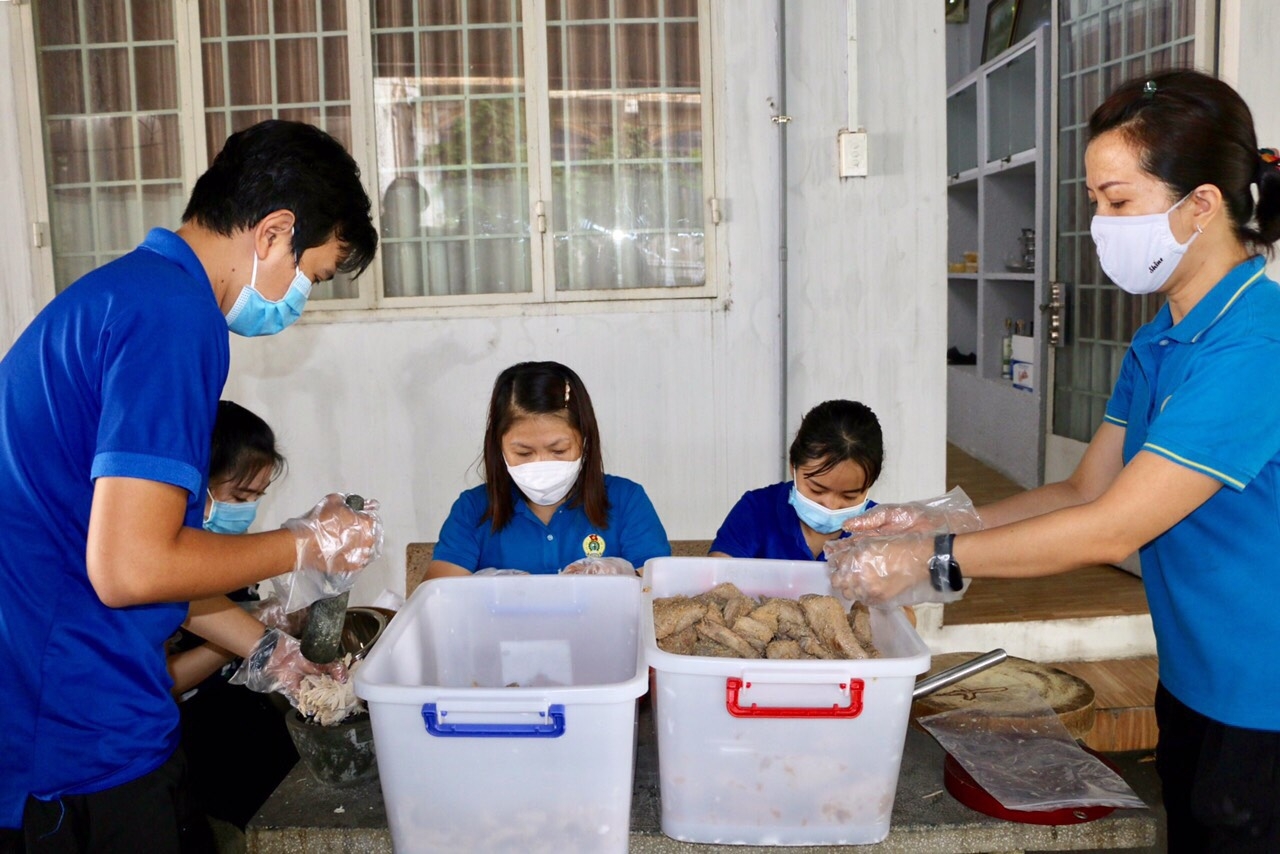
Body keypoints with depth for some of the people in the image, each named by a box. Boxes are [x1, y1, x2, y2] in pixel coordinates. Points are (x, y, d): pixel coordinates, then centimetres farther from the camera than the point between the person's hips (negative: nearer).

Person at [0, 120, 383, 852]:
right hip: (81, 738, -9)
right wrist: (305, 547, -10)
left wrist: (251, 643, 20)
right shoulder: (175, 316, -20)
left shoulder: (120, 290, 11)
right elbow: (128, 567, -25)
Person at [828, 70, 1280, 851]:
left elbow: (1111, 530, -25)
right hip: (1194, 691, 8)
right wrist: (933, 523, -6)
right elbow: (1086, 492, 4)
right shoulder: (1157, 343, 4)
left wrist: (934, 559, -19)